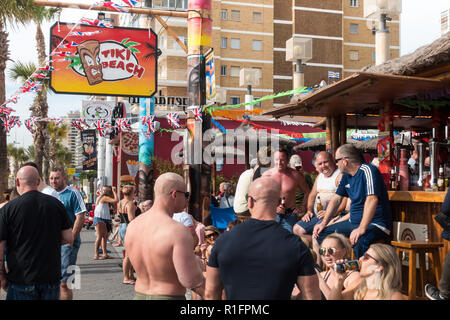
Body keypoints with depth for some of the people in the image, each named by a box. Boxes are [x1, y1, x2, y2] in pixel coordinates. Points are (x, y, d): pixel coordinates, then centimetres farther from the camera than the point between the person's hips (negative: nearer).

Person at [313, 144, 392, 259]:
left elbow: (372, 200, -29)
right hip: (353, 222, 9)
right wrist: (323, 223, 10)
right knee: (321, 234, 4)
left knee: (359, 240, -40)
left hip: (376, 224, -9)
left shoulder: (368, 171, -17)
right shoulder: (346, 176, 10)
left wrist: (362, 228, -37)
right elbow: (336, 199, 18)